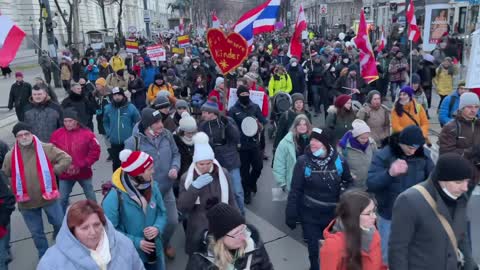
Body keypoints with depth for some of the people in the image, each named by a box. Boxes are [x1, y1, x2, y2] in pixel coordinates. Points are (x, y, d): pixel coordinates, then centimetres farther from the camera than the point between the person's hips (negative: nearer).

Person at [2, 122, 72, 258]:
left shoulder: (46, 149, -8)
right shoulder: (10, 156, -2)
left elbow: (66, 159, -5)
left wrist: (55, 170, -11)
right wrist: (13, 189, 4)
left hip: (48, 196, -1)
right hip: (27, 202, 1)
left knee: (60, 224, 17)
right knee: (36, 233, 17)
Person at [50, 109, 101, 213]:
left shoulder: (87, 133, -10)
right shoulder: (57, 134, -4)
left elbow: (95, 151, -8)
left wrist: (81, 165, -14)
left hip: (84, 172, -1)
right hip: (64, 174, 1)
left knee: (91, 197, 15)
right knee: (62, 199, 9)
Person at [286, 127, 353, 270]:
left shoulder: (338, 161, -7)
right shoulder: (303, 161, -14)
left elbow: (348, 181, 12)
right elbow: (295, 190, -10)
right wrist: (291, 215, -9)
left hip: (333, 214, 2)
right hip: (310, 215, -2)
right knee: (315, 250, 7)